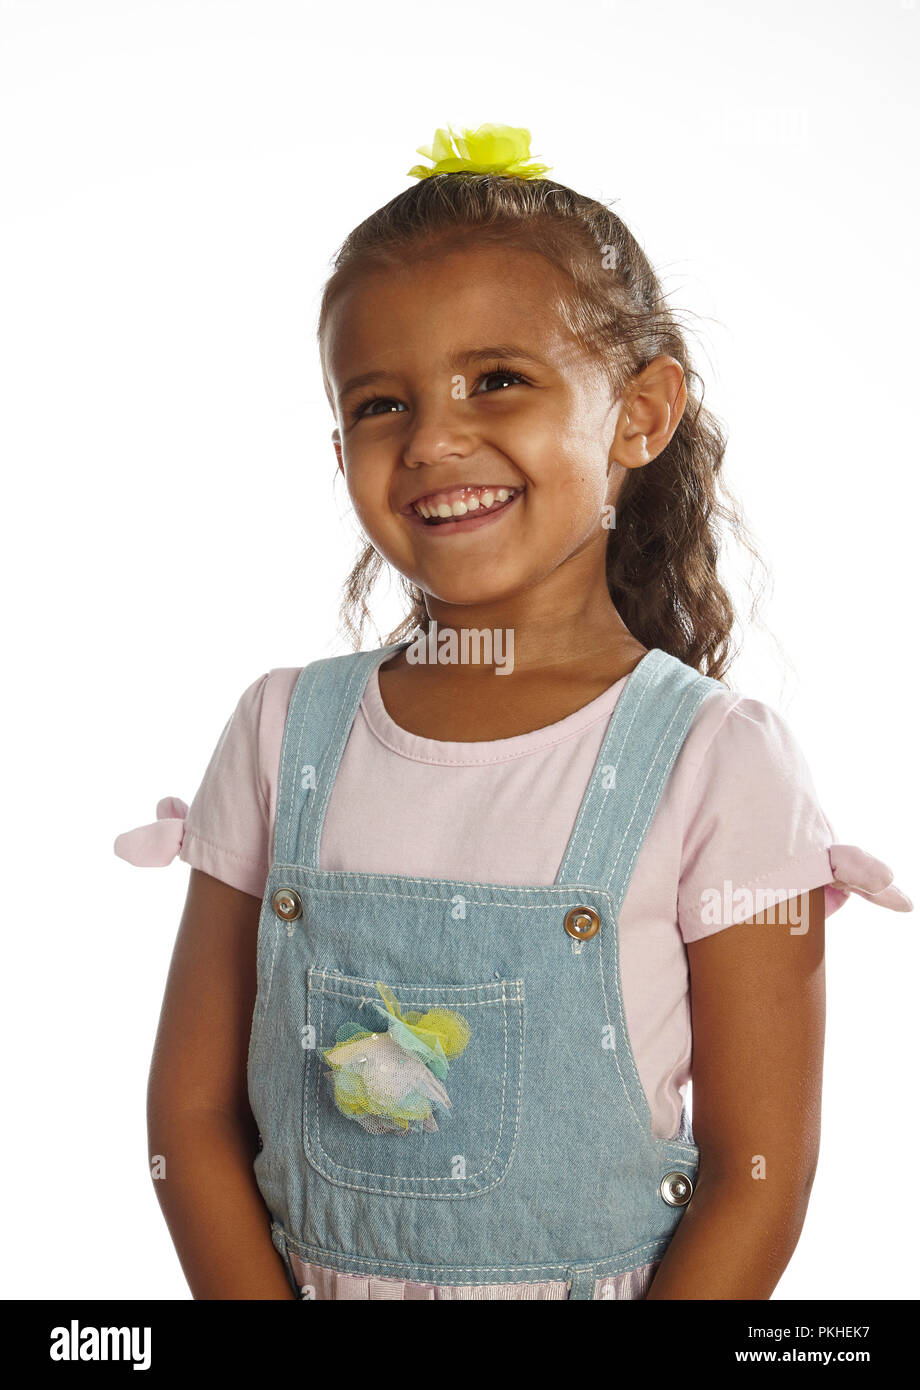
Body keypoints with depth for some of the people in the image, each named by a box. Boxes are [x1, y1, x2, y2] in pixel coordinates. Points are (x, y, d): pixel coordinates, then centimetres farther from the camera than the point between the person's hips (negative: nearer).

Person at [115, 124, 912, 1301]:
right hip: (298, 1283, 2)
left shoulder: (717, 766, -15)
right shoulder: (284, 733, -7)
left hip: (615, 1284, -1)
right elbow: (192, 1114, -4)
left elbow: (759, 1174, -12)